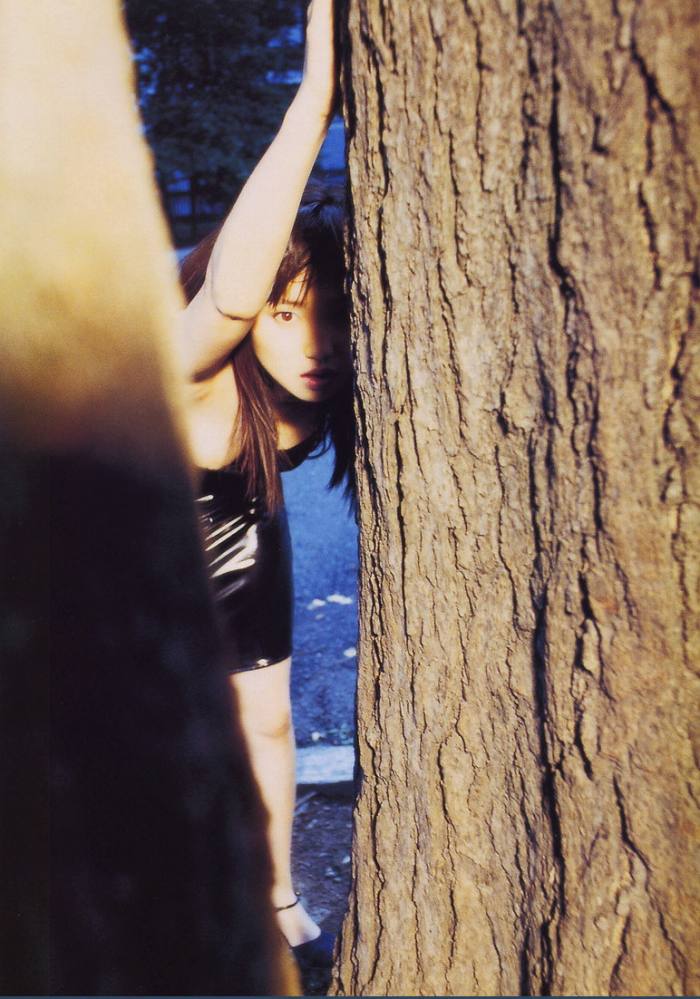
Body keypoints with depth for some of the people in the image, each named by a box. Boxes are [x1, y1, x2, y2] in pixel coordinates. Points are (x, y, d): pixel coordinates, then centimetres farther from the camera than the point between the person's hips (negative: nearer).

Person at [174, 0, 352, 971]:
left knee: (267, 723, 17)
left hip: (243, 546, 5)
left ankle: (279, 901, 44)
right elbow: (227, 290, -64)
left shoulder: (315, 381, -24)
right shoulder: (191, 375, -42)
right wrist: (315, 98, -67)